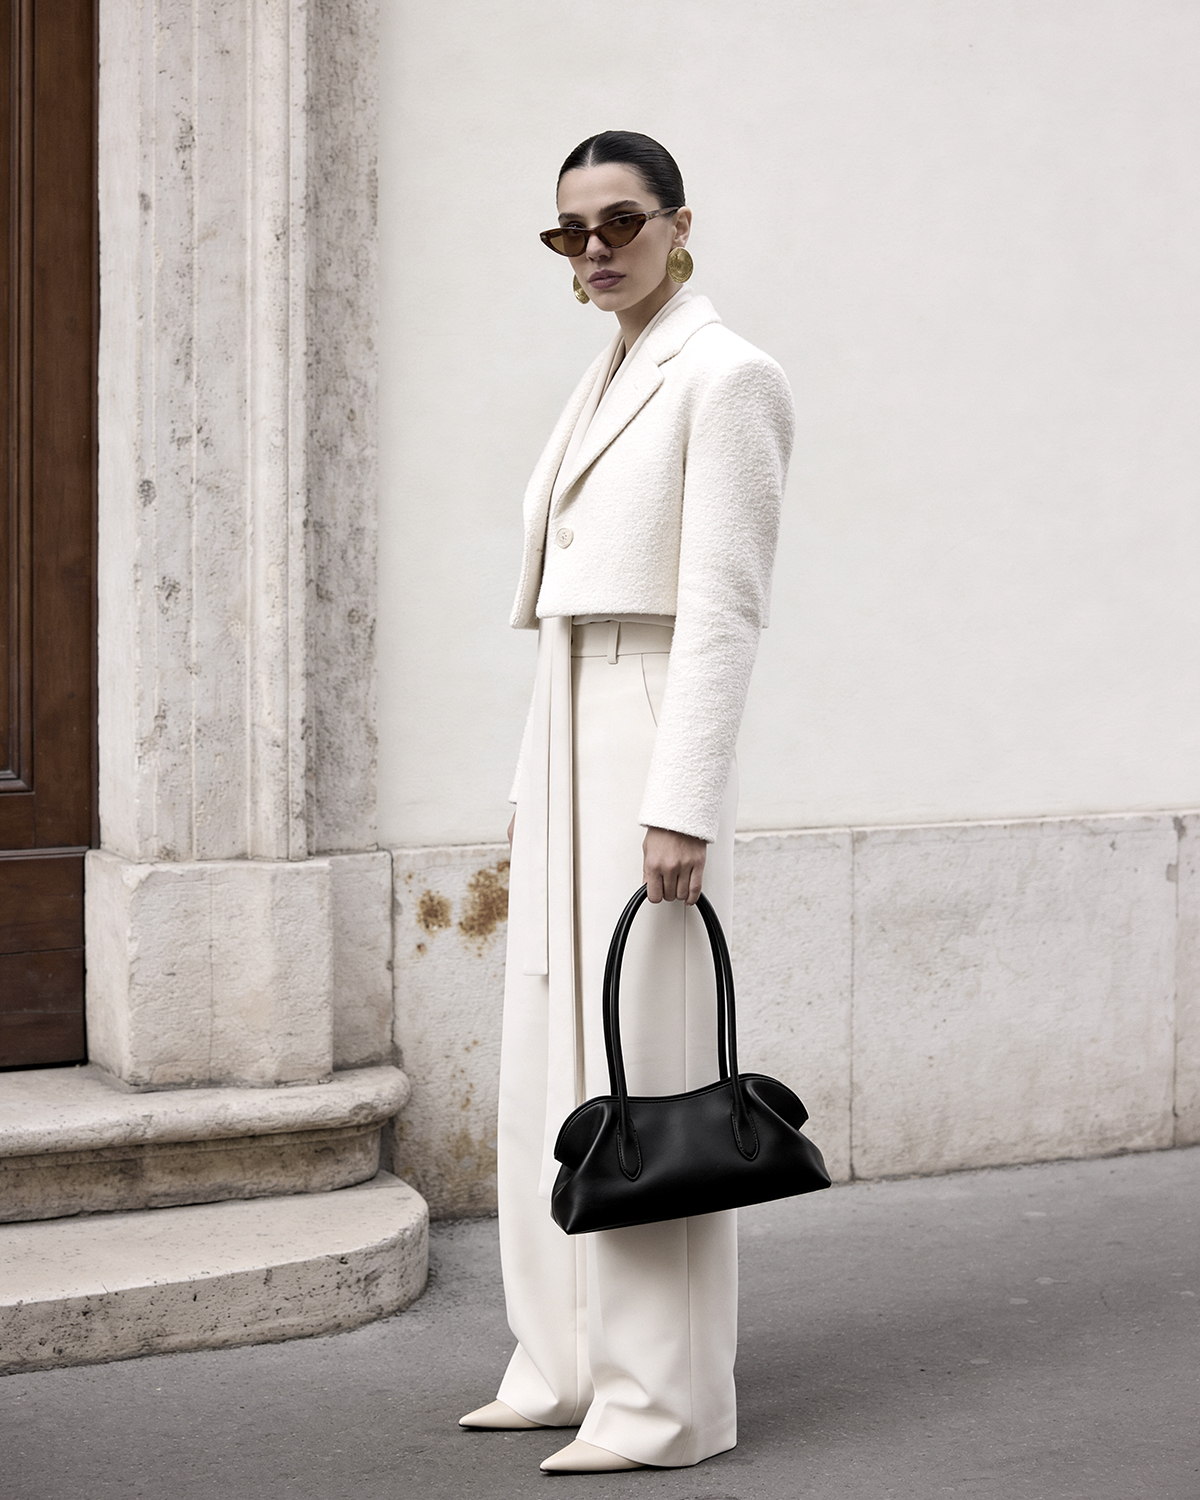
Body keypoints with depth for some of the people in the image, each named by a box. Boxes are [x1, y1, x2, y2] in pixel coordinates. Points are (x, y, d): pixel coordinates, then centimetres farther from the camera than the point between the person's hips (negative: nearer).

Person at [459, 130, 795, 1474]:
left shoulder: (725, 378, -8)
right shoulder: (604, 386, 18)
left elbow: (723, 607, -15)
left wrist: (682, 808, -20)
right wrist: (532, 795, 17)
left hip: (656, 748, -9)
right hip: (565, 746, 9)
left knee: (645, 1073, -7)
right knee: (549, 1070, 11)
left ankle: (665, 1400, 1)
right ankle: (568, 1364, 20)